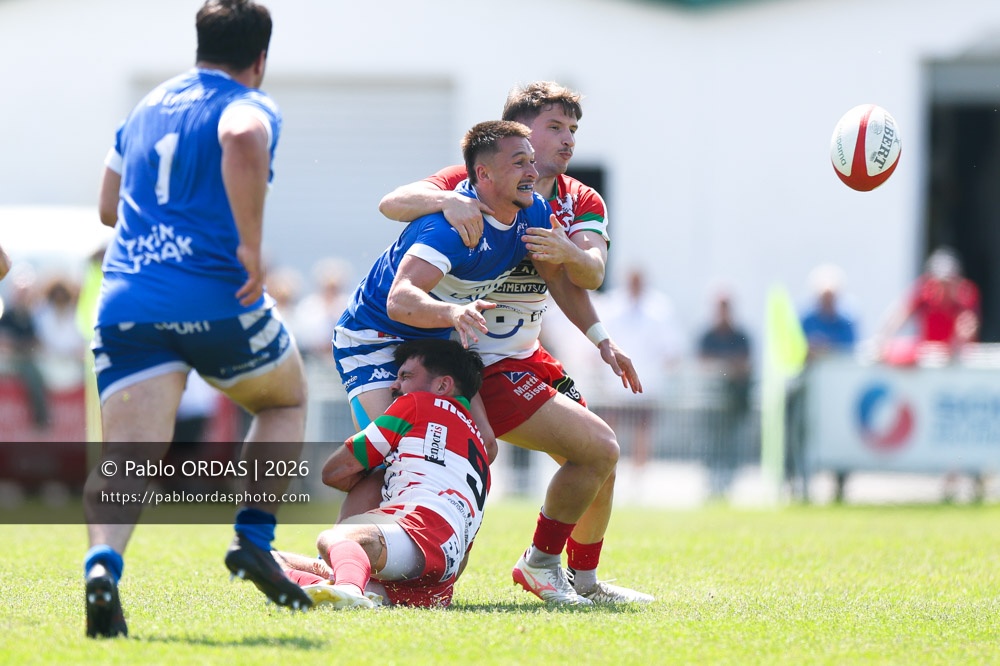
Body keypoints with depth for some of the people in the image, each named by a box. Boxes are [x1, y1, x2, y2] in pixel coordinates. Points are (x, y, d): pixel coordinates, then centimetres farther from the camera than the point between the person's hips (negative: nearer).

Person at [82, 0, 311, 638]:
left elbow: (109, 208, 31)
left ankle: (103, 562, -35)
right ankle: (254, 538, 12)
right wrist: (251, 245, -22)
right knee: (287, 401, 24)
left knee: (128, 456, -7)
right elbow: (241, 139, -25)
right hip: (215, 298, -4)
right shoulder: (250, 105, 1)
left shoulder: (145, 107, 22)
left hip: (125, 300, 4)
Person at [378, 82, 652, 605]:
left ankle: (585, 580, 32)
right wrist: (447, 201, -47)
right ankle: (540, 563, 1)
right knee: (598, 449, -15)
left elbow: (591, 275, -15)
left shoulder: (581, 203, 4)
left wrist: (570, 254, -38)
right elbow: (393, 203, -27)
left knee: (600, 458, 15)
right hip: (483, 366, -8)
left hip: (527, 358, 8)